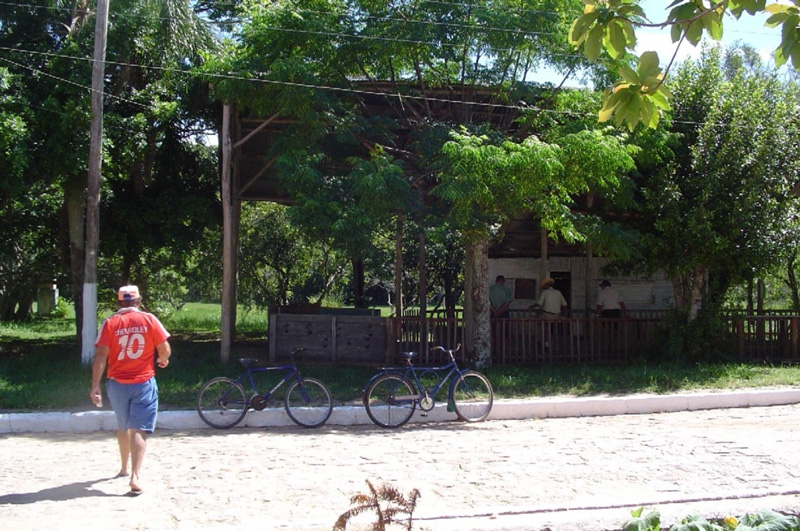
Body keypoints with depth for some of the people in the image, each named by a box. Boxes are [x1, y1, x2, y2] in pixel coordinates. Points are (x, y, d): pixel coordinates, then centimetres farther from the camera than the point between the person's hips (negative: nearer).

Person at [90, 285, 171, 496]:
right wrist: (163, 360, 21)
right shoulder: (149, 320, -2)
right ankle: (135, 476, -19)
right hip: (144, 383, -2)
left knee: (123, 426, 22)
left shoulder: (110, 323, -1)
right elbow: (165, 350, -2)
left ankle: (125, 467, 39)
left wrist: (95, 385, -8)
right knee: (139, 430, -5)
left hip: (117, 383, 2)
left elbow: (100, 356, -8)